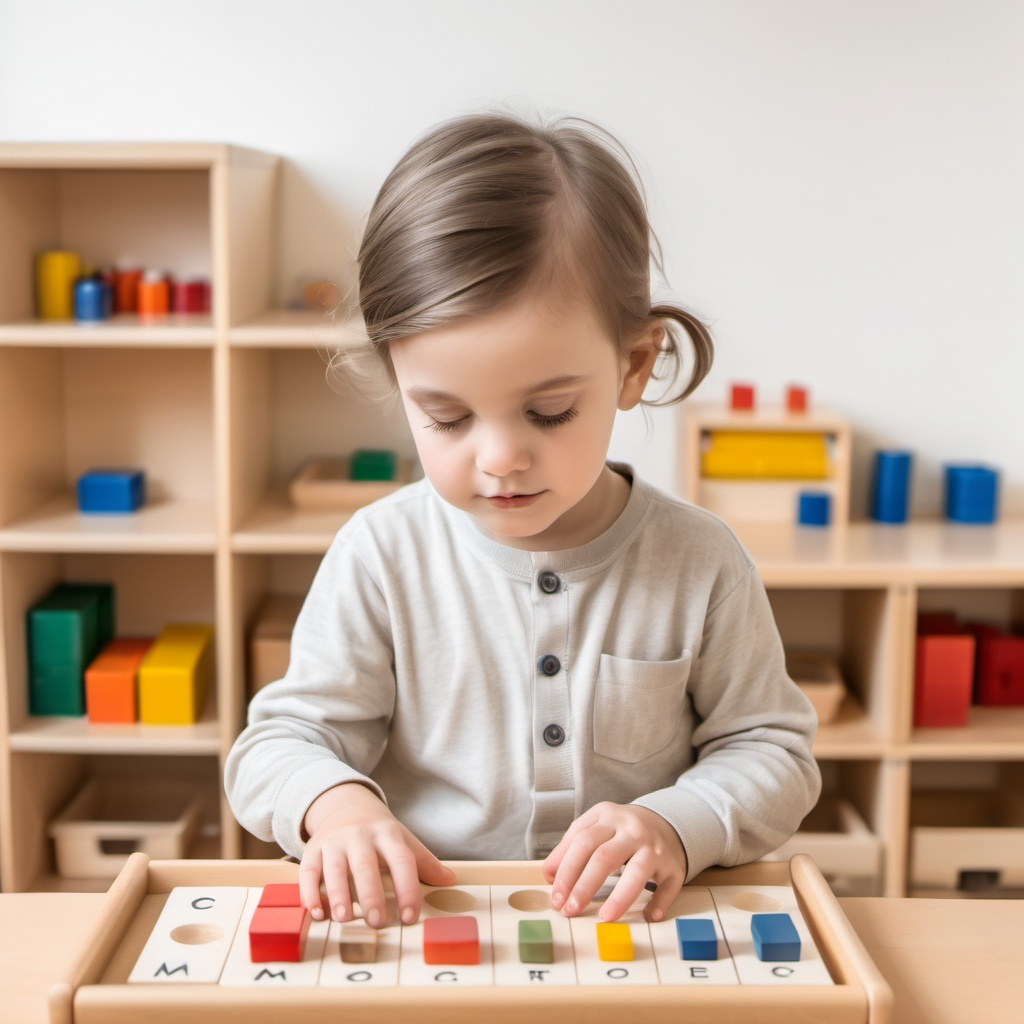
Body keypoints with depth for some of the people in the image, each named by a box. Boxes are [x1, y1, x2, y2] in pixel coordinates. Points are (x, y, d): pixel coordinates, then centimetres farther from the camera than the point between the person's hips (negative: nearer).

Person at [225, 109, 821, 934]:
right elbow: (283, 740, 1)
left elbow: (772, 751, 4)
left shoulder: (701, 564, -4)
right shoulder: (380, 557, -4)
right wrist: (336, 804, -21)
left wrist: (678, 827, -16)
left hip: (632, 931, 1)